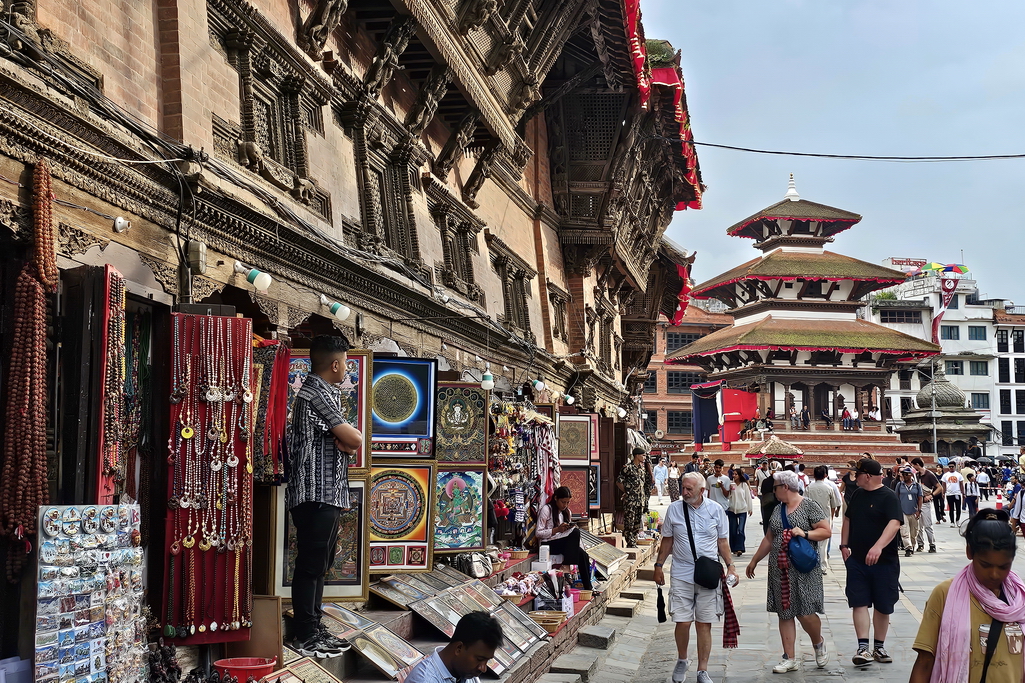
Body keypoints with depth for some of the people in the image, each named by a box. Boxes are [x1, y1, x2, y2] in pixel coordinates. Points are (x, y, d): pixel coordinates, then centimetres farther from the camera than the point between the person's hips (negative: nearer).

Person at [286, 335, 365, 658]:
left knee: (320, 565, 15)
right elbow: (354, 440, -16)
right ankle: (306, 637, 3)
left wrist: (346, 439, -5)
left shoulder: (327, 392, 18)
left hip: (329, 494, 11)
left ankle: (315, 629, 23)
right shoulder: (316, 393, -15)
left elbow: (347, 442, 16)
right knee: (310, 567, -4)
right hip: (315, 495, -11)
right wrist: (353, 438, 5)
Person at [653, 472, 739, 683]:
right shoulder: (674, 509, 2)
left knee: (704, 624, 3)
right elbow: (667, 540, 10)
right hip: (681, 575, 0)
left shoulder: (716, 510, 1)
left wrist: (730, 566, 1)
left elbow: (723, 541, 9)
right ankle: (682, 660, 25)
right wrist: (658, 566, 8)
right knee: (682, 622, -1)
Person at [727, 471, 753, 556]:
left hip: (742, 510, -2)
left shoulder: (744, 485, 2)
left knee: (740, 530, -12)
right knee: (733, 530, 6)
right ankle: (734, 548, 16)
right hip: (732, 510, 2)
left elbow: (748, 497, 6)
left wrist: (750, 508, 7)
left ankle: (739, 548, -12)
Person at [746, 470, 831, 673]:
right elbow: (769, 539, 21)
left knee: (805, 613, -6)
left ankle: (819, 644, 23)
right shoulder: (778, 509, 14)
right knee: (784, 613, 5)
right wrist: (754, 561, 24)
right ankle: (790, 658, 11)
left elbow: (826, 531, -8)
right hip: (780, 570, 6)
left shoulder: (809, 506, -5)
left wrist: (805, 533, -22)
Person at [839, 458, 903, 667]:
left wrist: (878, 546, -39)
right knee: (859, 603, -4)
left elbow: (894, 523, -25)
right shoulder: (858, 494, 10)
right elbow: (847, 519, 21)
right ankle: (863, 648, -7)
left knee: (883, 606, 7)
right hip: (857, 560, 5)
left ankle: (879, 647, 21)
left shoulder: (888, 497, -11)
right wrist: (844, 545, 13)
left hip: (884, 561, -4)